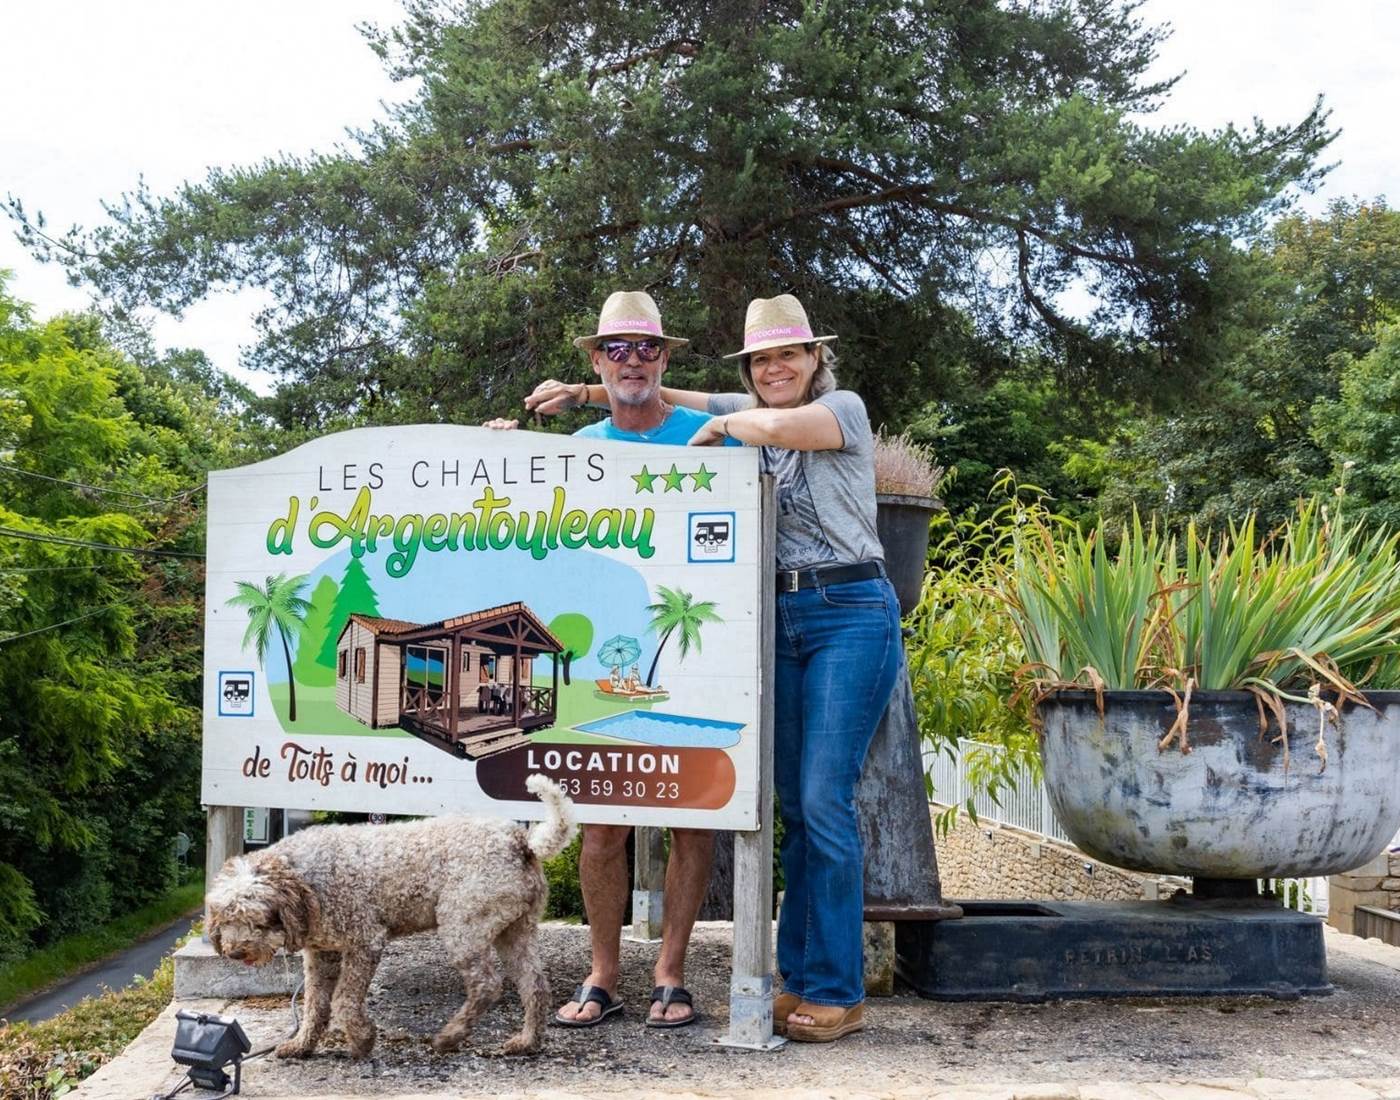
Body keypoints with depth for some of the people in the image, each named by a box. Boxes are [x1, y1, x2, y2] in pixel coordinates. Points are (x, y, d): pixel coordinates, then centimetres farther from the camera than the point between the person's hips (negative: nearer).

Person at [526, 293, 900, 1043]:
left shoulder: (844, 409, -1)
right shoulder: (744, 415, 15)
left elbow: (778, 426, -21)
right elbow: (659, 398, 23)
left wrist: (723, 423, -3)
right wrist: (585, 392, 14)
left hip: (850, 615, -6)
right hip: (781, 618, 6)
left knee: (823, 800, -11)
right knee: (794, 805, 5)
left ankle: (837, 993, -6)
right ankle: (799, 979, 10)